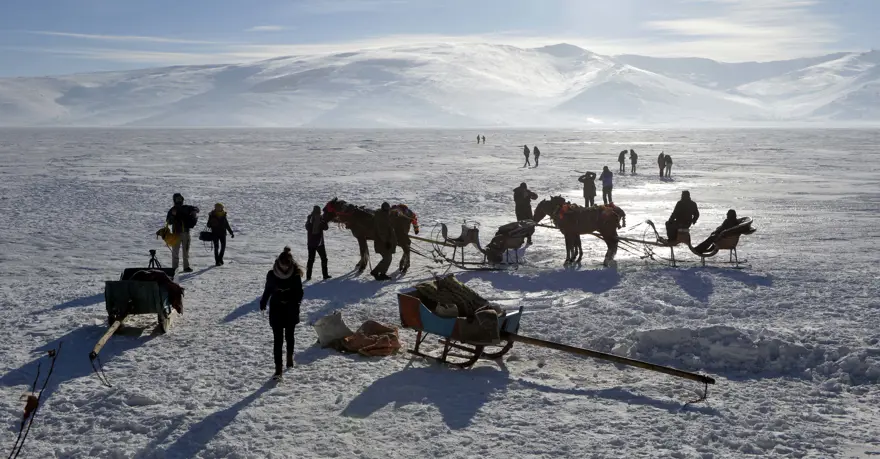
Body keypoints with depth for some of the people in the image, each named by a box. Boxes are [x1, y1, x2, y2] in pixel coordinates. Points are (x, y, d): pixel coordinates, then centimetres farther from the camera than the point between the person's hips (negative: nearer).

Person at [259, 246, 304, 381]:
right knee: (278, 339, -5)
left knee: (289, 336, 18)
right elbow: (268, 290, 6)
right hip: (276, 310, 0)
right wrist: (263, 303, 7)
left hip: (291, 311, 0)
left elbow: (299, 293, -3)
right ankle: (278, 369, -5)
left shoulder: (295, 275, -11)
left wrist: (295, 304, -14)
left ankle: (290, 357, 45)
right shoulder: (272, 274, -9)